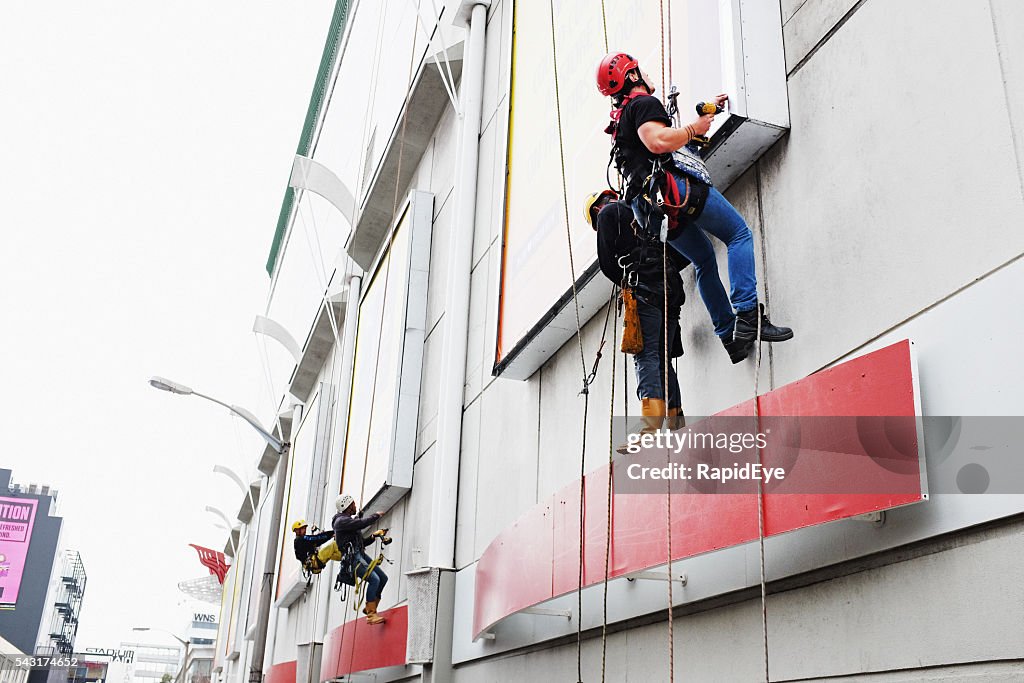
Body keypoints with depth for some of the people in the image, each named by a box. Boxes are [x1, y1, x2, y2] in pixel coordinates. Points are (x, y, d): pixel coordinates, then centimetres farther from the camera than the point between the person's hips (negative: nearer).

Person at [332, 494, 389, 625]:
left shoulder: (350, 520, 24)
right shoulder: (341, 521, -8)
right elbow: (363, 523, -20)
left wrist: (374, 535, 12)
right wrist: (376, 515, -4)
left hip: (361, 554, 10)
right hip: (351, 557, -10)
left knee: (383, 577, 4)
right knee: (374, 579, -22)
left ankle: (370, 608, 12)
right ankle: (371, 615, -21)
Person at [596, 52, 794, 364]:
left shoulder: (622, 119, 30)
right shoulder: (643, 103, 0)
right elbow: (659, 141, -20)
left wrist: (706, 112, 44)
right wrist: (694, 128, -3)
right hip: (673, 186, -9)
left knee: (705, 261, 17)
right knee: (740, 234, -3)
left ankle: (730, 336, 10)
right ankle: (748, 315, -19)